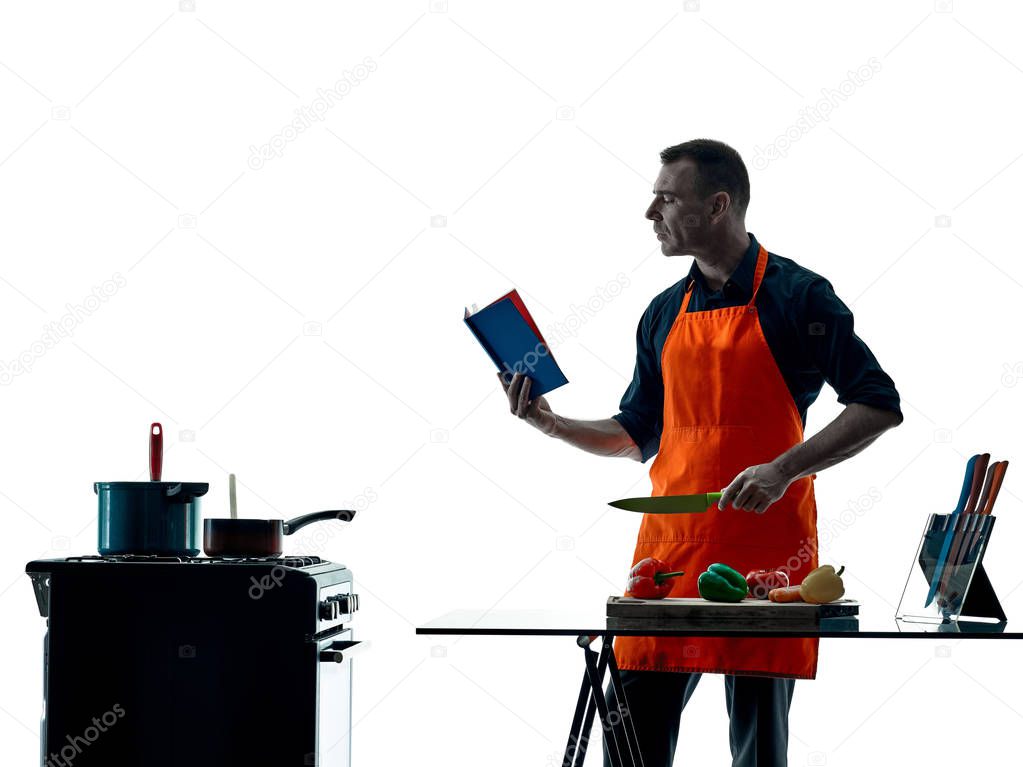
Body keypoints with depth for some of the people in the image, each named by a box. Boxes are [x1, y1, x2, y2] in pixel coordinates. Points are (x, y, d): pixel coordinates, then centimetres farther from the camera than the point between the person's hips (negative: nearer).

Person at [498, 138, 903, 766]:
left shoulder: (796, 295, -3)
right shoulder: (665, 312, 15)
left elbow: (879, 406, -5)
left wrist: (785, 469, -15)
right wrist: (552, 424, 8)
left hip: (766, 548, -5)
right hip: (668, 545, 5)